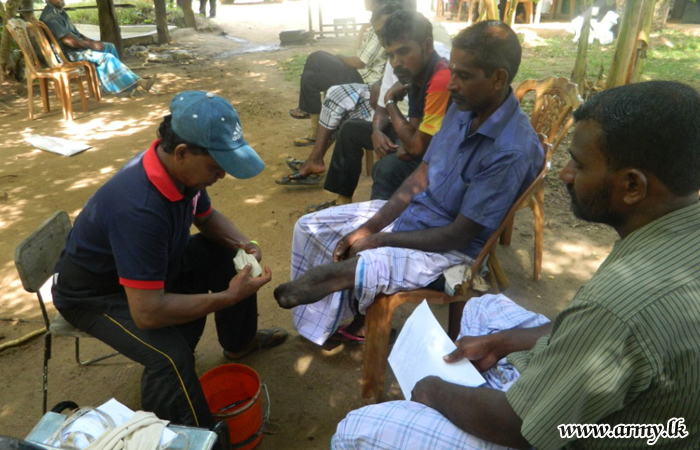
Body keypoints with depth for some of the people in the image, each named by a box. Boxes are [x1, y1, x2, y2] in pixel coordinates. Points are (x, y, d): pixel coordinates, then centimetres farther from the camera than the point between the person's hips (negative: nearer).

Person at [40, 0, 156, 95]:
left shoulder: (60, 12, 14)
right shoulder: (50, 16, -19)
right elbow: (67, 40, -26)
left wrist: (91, 41, 5)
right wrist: (91, 45, -19)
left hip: (77, 45, 11)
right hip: (69, 53, -11)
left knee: (110, 47, 11)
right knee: (107, 57, -21)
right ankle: (140, 83, -18)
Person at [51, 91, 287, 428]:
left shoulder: (179, 167, -16)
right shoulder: (139, 209, -40)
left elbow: (207, 216, 5)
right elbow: (147, 312, -38)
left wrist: (241, 243, -14)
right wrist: (228, 297, -32)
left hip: (153, 264, 8)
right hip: (94, 293, -8)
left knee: (227, 257, 2)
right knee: (171, 354, -30)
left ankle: (240, 341, 25)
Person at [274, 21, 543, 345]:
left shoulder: (513, 151, -26)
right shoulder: (462, 108, -2)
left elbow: (458, 235, -22)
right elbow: (420, 179, 2)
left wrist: (379, 240, -16)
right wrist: (368, 228, -7)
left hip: (451, 248, -8)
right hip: (411, 213, 8)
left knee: (356, 269, -33)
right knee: (310, 228, 6)